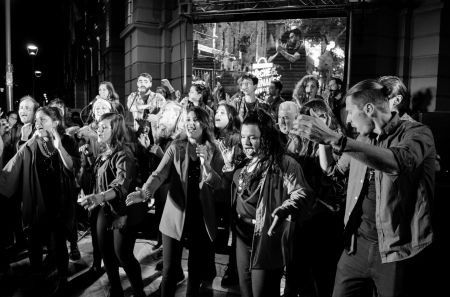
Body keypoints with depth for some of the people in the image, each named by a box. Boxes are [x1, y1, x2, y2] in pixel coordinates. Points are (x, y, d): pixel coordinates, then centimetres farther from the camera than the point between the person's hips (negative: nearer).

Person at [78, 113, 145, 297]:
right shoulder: (103, 155, 9)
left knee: (123, 255, 0)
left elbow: (121, 185, -33)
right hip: (103, 210, 8)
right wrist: (94, 200, 14)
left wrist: (101, 196, -48)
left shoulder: (123, 155, -17)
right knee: (106, 253, 14)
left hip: (120, 211, -8)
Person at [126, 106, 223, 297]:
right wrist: (144, 192, -30)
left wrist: (206, 164, -22)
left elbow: (217, 185, -5)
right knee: (170, 269, 4)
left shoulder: (213, 151, 2)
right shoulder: (176, 147, 0)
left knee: (197, 269, 13)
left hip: (202, 217, 1)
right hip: (176, 215, -1)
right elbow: (159, 174, -11)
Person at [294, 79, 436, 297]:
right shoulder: (363, 138, 9)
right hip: (357, 245, 5)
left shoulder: (417, 133, -9)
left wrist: (334, 139, -37)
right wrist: (323, 140, 6)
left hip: (398, 251, -5)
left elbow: (398, 161, -32)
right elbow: (333, 171, 21)